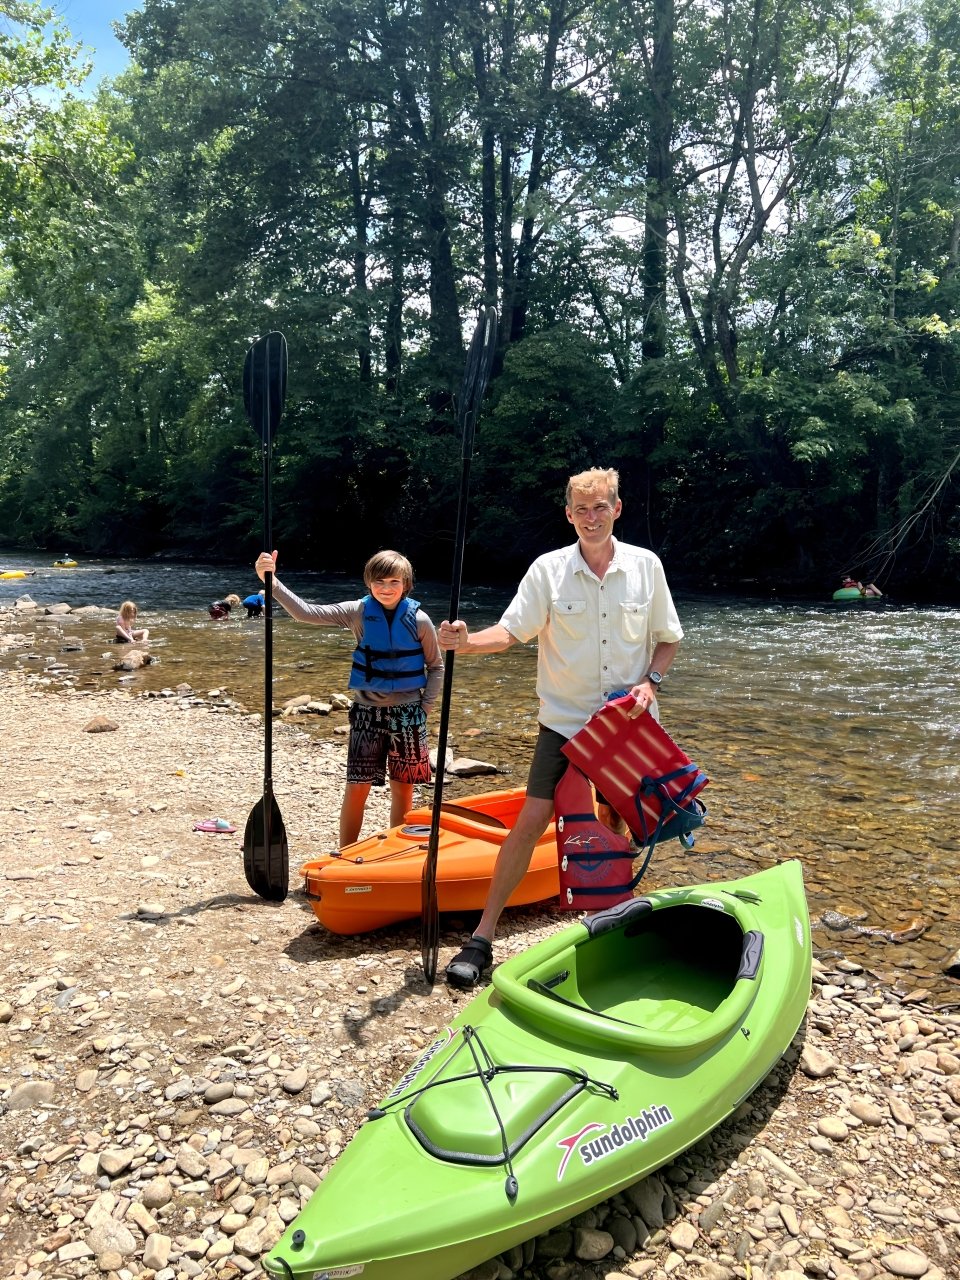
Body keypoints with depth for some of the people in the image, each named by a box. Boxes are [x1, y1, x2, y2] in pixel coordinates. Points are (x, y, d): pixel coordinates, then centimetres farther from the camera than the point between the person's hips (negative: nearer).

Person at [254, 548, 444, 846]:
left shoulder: (419, 620, -6)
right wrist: (272, 583, -28)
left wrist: (425, 708, -2)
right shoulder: (359, 612, -6)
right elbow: (306, 612, -15)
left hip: (407, 714, 0)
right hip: (367, 712, 0)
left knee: (403, 788, 9)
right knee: (357, 787, 0)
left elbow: (436, 667, 5)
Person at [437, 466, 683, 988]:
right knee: (532, 821, -7)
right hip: (564, 721, -2)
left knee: (612, 822, 12)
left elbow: (667, 638, 7)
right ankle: (482, 937, 2)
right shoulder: (548, 569, -7)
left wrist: (650, 680, -10)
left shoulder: (646, 565, -2)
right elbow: (512, 630, -12)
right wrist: (466, 641, -31)